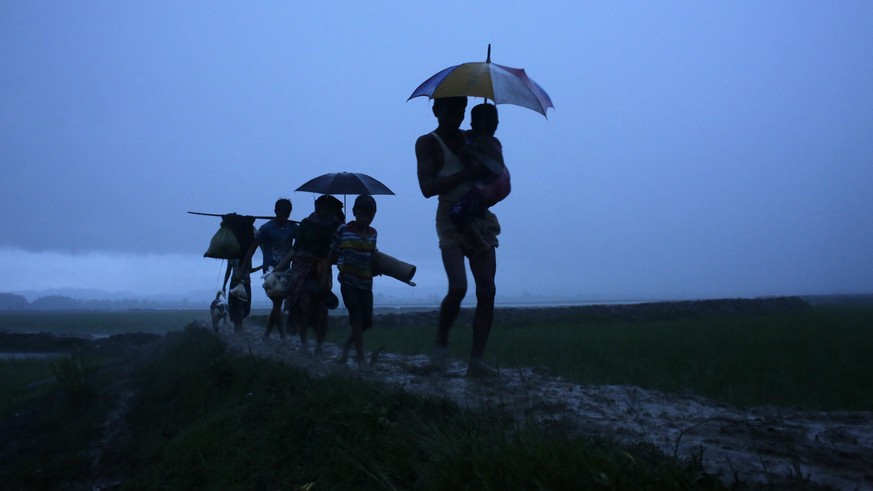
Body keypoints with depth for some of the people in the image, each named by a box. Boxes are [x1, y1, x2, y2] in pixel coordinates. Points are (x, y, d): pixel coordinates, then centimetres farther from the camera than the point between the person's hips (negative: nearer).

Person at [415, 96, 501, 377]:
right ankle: (441, 343, 6)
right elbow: (428, 188, -13)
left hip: (480, 218, 5)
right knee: (458, 288, -20)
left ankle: (476, 360, -2)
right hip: (451, 220, -5)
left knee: (487, 290, -5)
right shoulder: (427, 143, 0)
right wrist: (468, 172, -19)